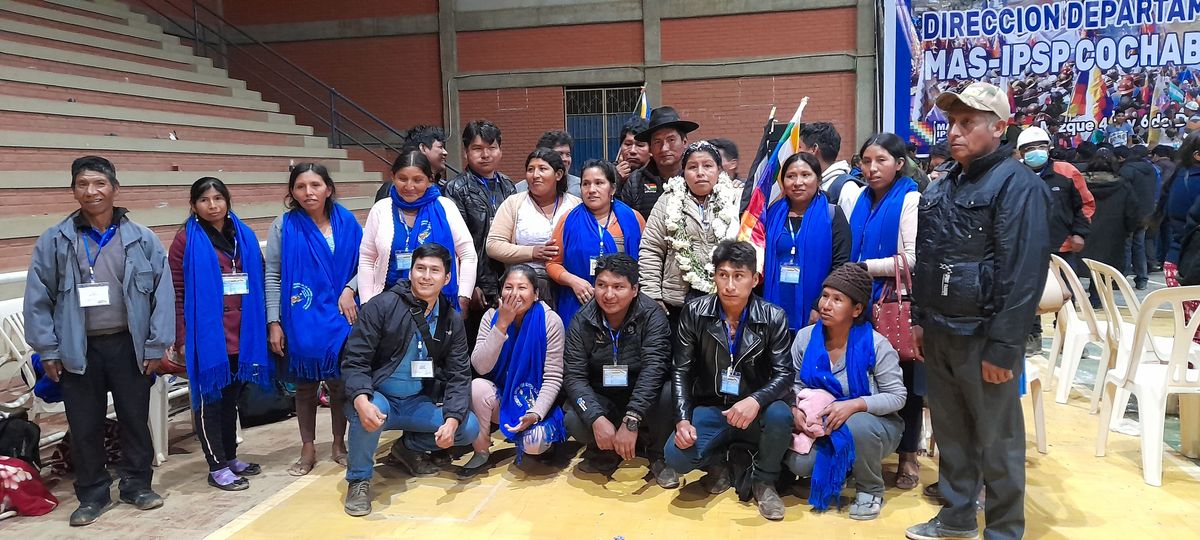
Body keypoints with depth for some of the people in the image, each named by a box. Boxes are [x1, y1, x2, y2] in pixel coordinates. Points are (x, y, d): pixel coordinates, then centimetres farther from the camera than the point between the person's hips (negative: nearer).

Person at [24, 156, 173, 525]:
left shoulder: (143, 240, -2)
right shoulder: (54, 241, -1)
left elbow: (162, 295, -2)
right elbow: (38, 299, 1)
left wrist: (156, 345, -4)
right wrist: (47, 350, -3)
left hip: (128, 345, 0)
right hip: (77, 350, 0)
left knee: (135, 419, 11)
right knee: (84, 426, 10)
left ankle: (137, 484, 28)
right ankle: (93, 494, 25)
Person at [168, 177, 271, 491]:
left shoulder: (244, 236, 9)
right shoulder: (187, 240, -4)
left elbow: (258, 285, 12)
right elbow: (177, 293, -6)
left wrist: (262, 327, 9)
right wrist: (181, 339, -9)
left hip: (242, 336, 5)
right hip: (206, 336, -5)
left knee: (231, 398, 16)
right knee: (210, 400, 5)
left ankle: (230, 457, 28)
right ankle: (217, 467, 13)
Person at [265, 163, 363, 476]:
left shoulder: (346, 222, 1)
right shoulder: (284, 226, -2)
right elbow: (273, 276, -1)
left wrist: (350, 289, -9)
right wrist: (274, 323, -5)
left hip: (340, 318, 1)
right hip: (301, 321, -1)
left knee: (340, 381, 7)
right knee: (306, 384, 9)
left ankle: (340, 444, 25)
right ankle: (308, 450, 23)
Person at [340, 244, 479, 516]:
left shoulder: (452, 321, 1)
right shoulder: (382, 306, -13)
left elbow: (459, 376, -3)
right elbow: (354, 361, -16)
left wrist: (452, 420, -20)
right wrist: (362, 401, -36)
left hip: (419, 404, 4)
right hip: (377, 399, -4)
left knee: (468, 428, -13)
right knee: (374, 410, -37)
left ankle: (409, 448, 16)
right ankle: (359, 479, -9)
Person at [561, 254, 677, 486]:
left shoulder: (652, 316, -17)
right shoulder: (582, 322, -9)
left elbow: (653, 369, -29)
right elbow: (574, 376, -15)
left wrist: (631, 421, -40)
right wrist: (596, 419, -32)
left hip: (642, 398, -1)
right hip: (601, 399, 1)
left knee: (669, 394, -33)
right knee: (574, 421, -29)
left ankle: (657, 456, -4)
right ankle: (607, 452, 5)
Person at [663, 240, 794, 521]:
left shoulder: (773, 318, -8)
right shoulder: (695, 313, -5)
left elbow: (784, 374, -12)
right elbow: (682, 371, -2)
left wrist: (755, 400, -33)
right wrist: (683, 419, -15)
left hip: (754, 411, 0)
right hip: (710, 408, 1)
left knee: (780, 415, -35)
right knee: (676, 456, -26)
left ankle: (764, 481, -3)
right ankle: (718, 462, 12)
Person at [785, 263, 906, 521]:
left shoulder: (876, 344, -16)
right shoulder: (805, 337, -5)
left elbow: (897, 396, -13)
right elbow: (795, 383, 6)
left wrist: (854, 405, -29)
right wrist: (796, 408, -17)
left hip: (871, 425, -3)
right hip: (820, 426, 3)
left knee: (856, 425, -39)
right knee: (799, 463, -26)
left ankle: (871, 491, -7)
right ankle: (839, 468, 13)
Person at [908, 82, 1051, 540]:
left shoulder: (1018, 185, -12)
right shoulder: (941, 187, 12)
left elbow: (1025, 273, -18)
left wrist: (1003, 347, -20)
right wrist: (920, 318, 13)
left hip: (983, 336, -7)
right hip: (939, 332, 7)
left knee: (996, 439, 5)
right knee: (950, 430, 17)